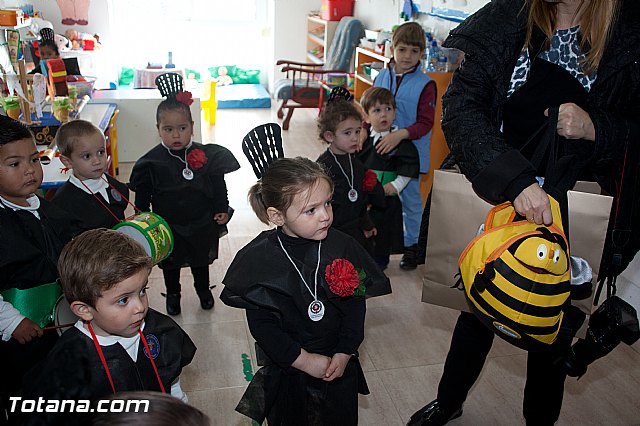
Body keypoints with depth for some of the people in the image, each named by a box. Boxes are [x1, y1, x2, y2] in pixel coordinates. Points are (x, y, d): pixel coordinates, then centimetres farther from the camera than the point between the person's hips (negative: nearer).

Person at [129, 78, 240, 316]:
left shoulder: (206, 155, -13)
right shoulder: (151, 162, -15)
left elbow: (219, 186, -2)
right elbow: (142, 197, -5)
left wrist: (221, 210, -6)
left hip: (202, 224, 1)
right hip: (168, 227, -1)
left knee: (201, 260, 23)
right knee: (170, 263, 21)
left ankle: (203, 289, 49)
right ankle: (172, 294, 46)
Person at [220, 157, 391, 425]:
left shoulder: (343, 246, -14)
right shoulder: (259, 258, -20)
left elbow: (356, 304, -7)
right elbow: (261, 324, -17)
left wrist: (345, 353, -12)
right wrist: (303, 360, -18)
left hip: (339, 363, 2)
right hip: (286, 370, -2)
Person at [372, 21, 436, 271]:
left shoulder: (425, 84, -11)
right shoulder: (381, 77, 2)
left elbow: (425, 123, -16)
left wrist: (401, 134, -31)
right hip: (380, 150, 4)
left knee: (410, 200, 10)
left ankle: (411, 245, 28)